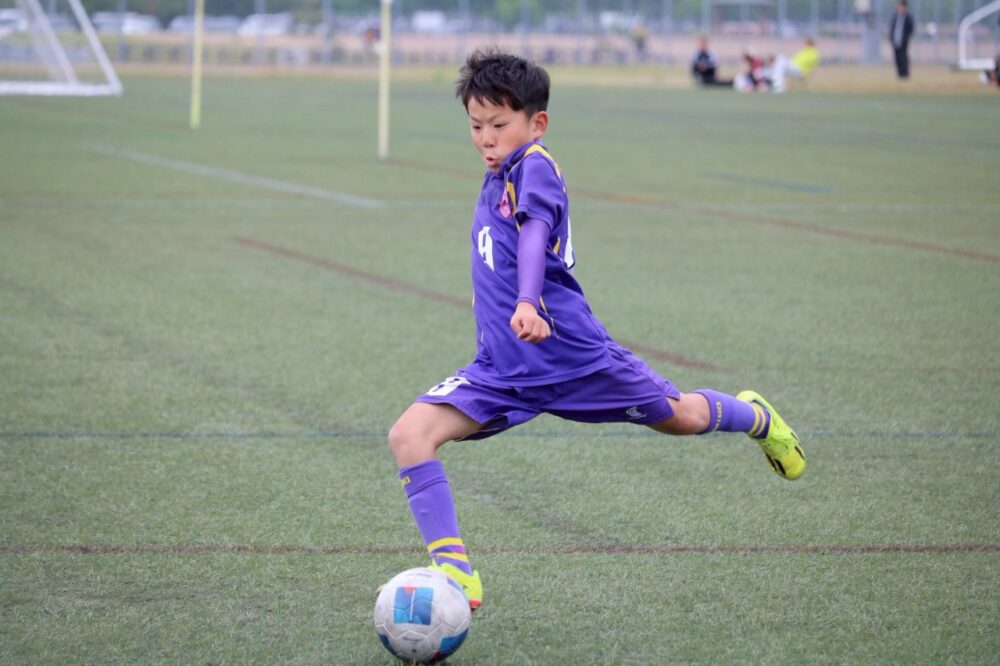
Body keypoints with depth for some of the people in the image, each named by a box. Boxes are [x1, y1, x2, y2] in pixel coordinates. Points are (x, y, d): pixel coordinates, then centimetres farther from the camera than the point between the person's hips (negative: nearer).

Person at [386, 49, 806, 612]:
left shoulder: (535, 166, -13)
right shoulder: (495, 179, 12)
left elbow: (534, 234, -31)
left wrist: (526, 305, -47)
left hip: (572, 354, -7)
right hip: (501, 370, 7)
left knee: (677, 417, 16)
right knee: (409, 434, -15)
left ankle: (755, 417, 51)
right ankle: (456, 574, -16)